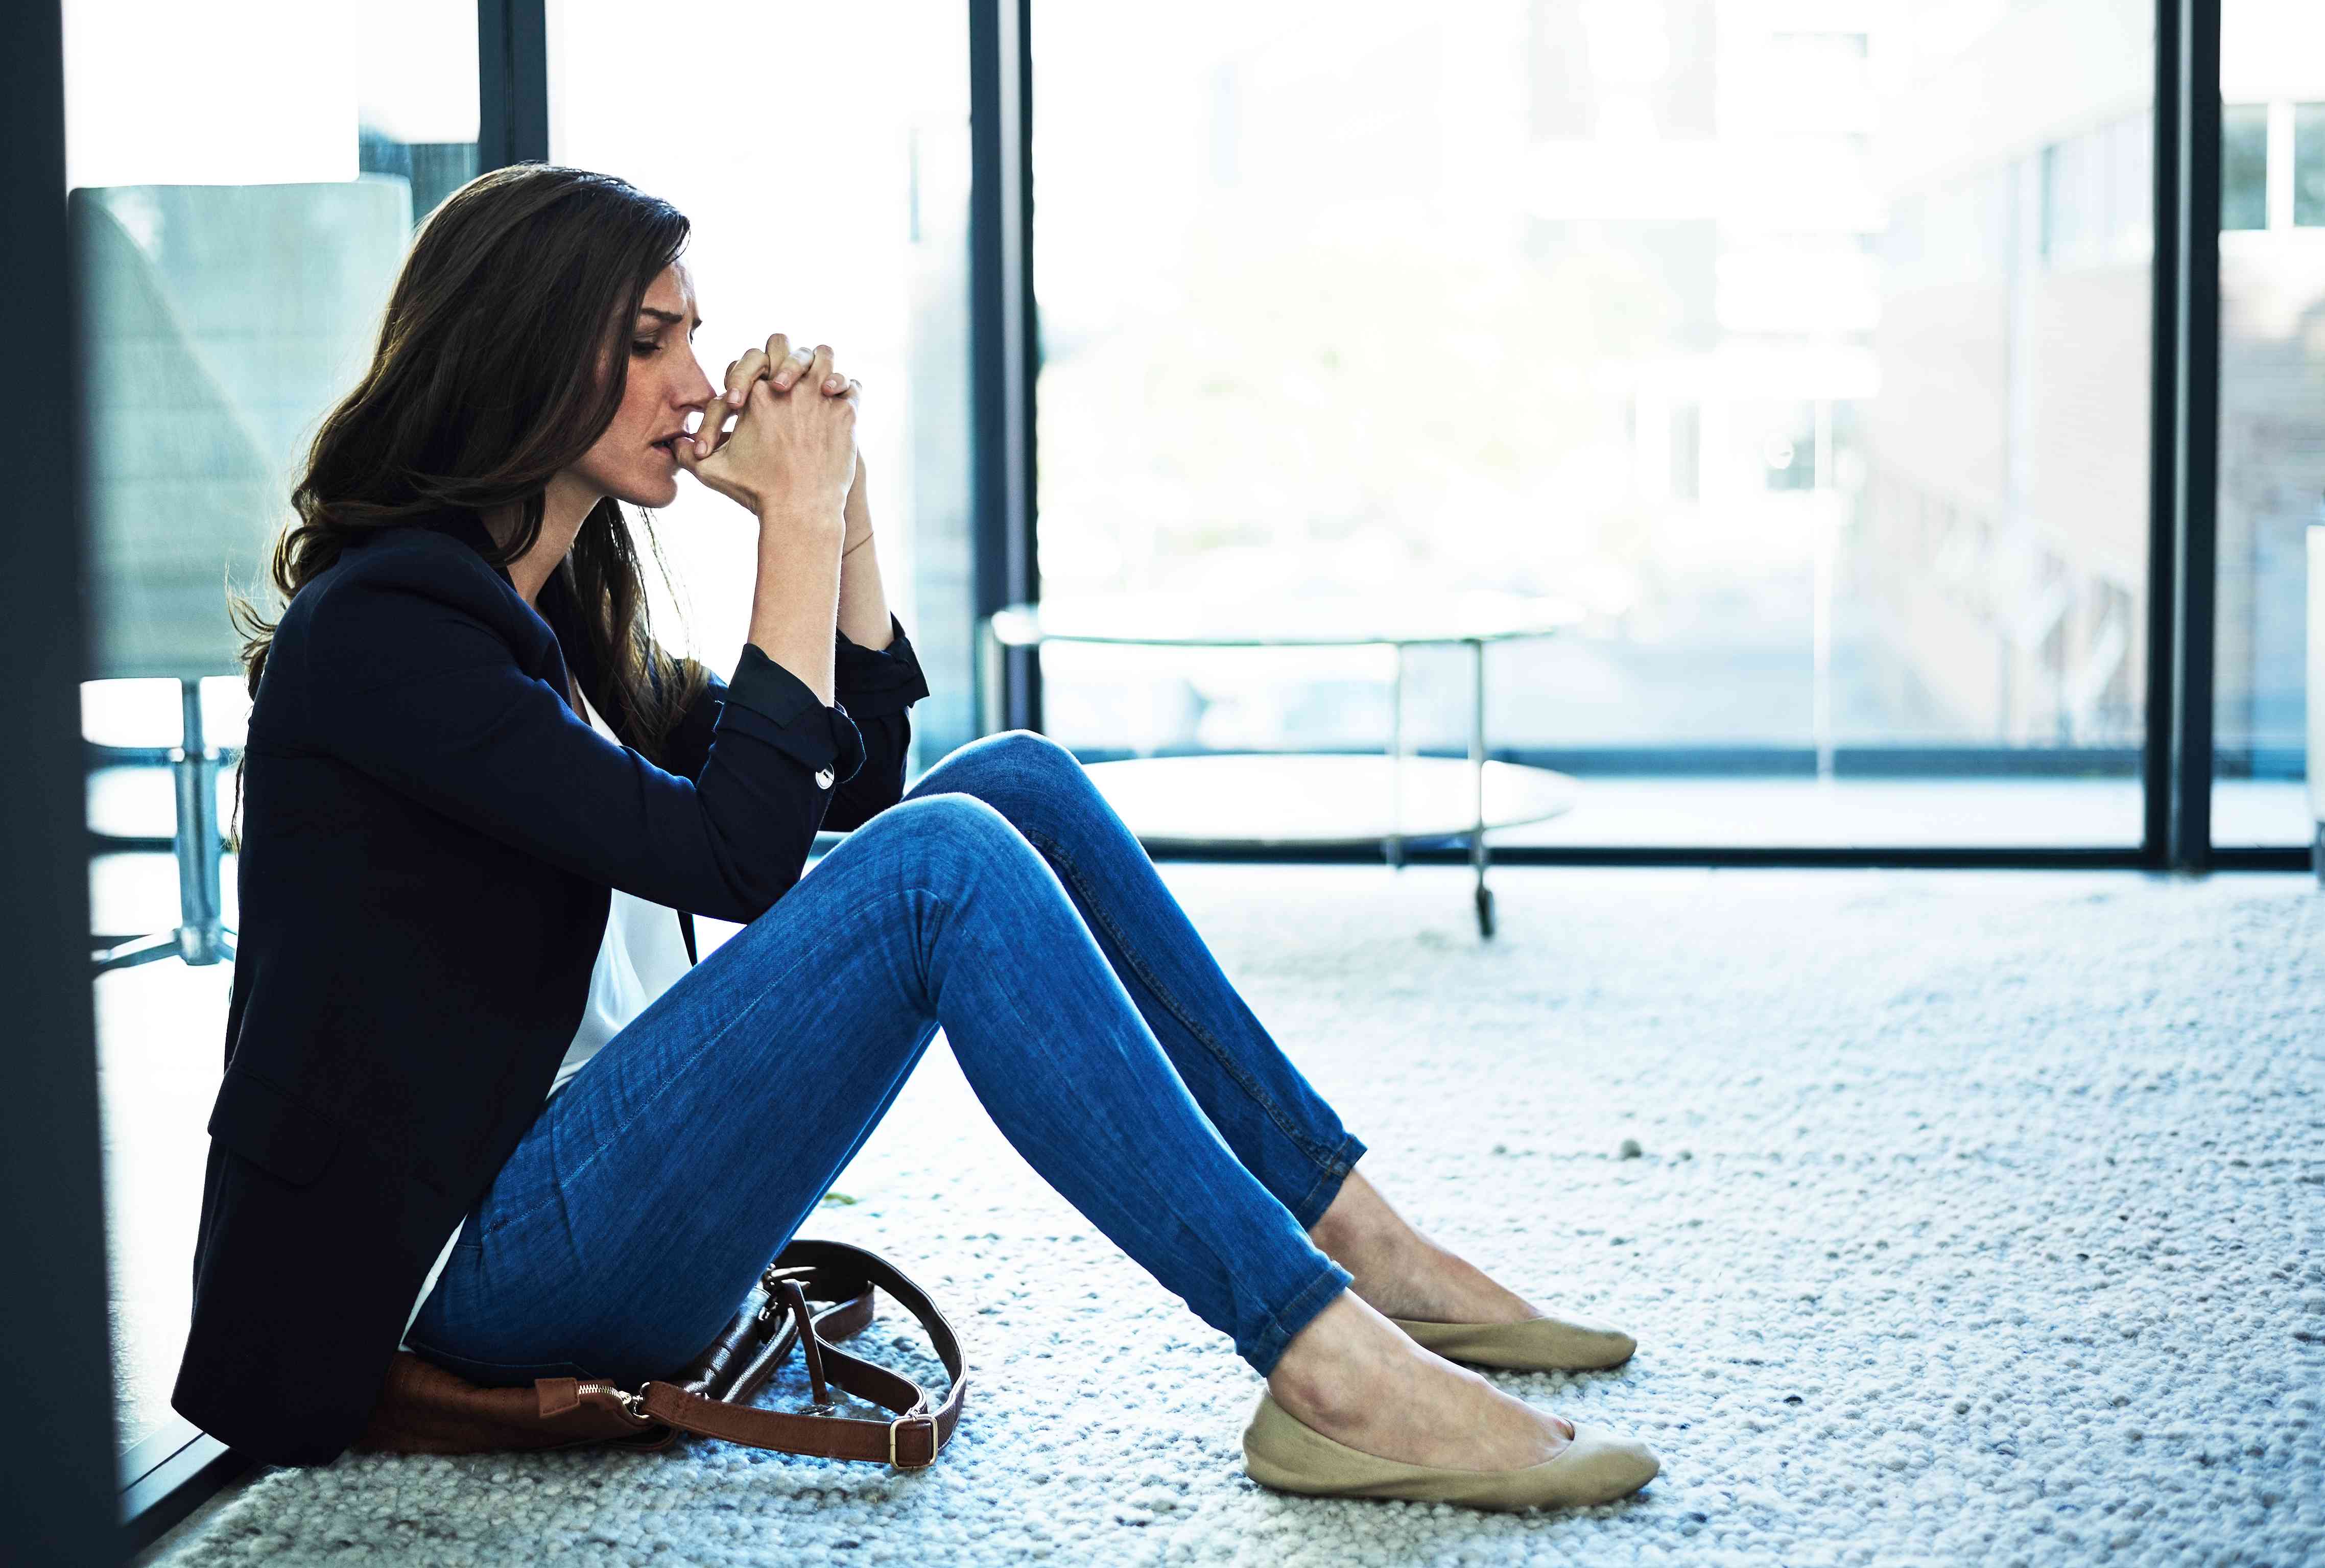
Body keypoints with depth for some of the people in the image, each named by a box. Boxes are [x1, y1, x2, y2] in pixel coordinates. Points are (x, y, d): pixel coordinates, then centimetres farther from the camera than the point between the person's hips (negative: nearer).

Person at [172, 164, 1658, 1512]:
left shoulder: (555, 596, 14)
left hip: (614, 1163, 9)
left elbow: (856, 775, 16)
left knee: (1017, 779, 0)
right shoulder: (376, 629, -15)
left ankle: (1364, 1247, -2)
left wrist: (843, 494, 6)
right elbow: (733, 851, -22)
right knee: (943, 865, -27)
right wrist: (797, 521, -15)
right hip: (488, 1260, -9)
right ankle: (1334, 1376, -30)